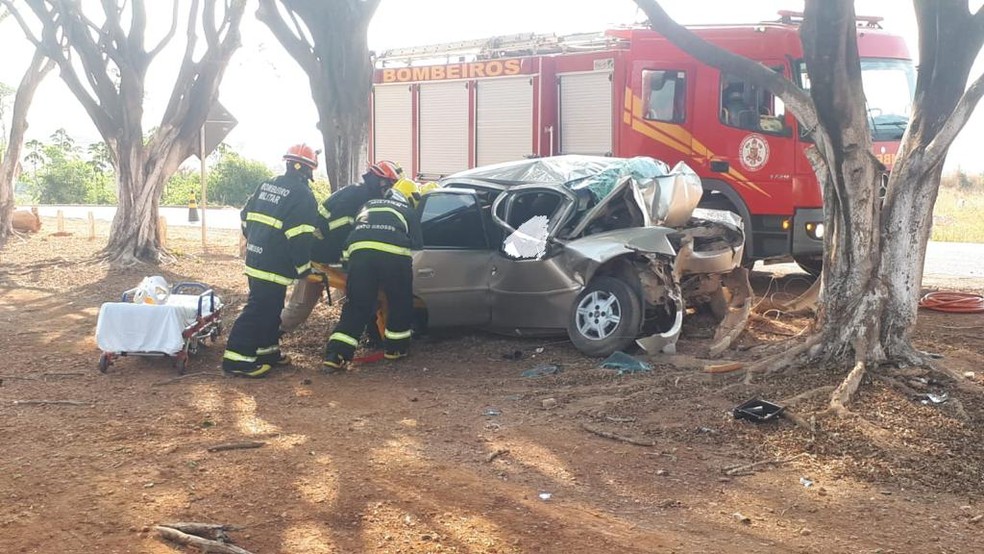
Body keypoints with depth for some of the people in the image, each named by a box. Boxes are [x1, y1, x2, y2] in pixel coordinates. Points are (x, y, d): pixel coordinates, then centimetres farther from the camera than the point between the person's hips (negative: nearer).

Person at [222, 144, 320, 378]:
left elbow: (245, 216, 19)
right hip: (275, 264, -9)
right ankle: (237, 358, -7)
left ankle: (267, 349, 27)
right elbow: (299, 236, -17)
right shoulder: (303, 196, -11)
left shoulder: (266, 186, 14)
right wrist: (304, 267, -9)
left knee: (270, 306, 19)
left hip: (255, 259, 9)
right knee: (260, 309, -7)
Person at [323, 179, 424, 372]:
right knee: (400, 303, 18)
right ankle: (395, 347, 27)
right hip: (393, 255, -3)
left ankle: (335, 355, -1)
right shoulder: (409, 212, 25)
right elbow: (417, 244, 17)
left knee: (355, 307, 7)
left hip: (359, 251, 3)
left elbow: (354, 231, 36)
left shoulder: (369, 205, 36)